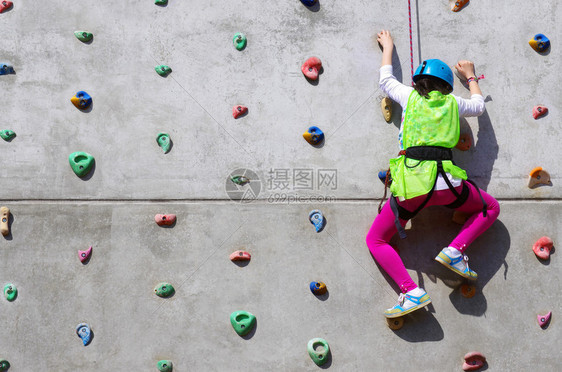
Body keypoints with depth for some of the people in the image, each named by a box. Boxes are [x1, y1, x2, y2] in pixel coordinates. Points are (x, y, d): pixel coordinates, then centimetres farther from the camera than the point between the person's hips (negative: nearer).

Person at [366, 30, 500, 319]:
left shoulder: (409, 96, 12)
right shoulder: (452, 103, 15)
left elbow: (385, 80, 34)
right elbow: (478, 106, 39)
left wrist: (388, 48, 49)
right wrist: (470, 76, 54)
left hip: (411, 186, -1)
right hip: (447, 184, 1)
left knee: (375, 241, 14)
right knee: (491, 208, 28)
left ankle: (412, 292, -8)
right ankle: (455, 250, 4)